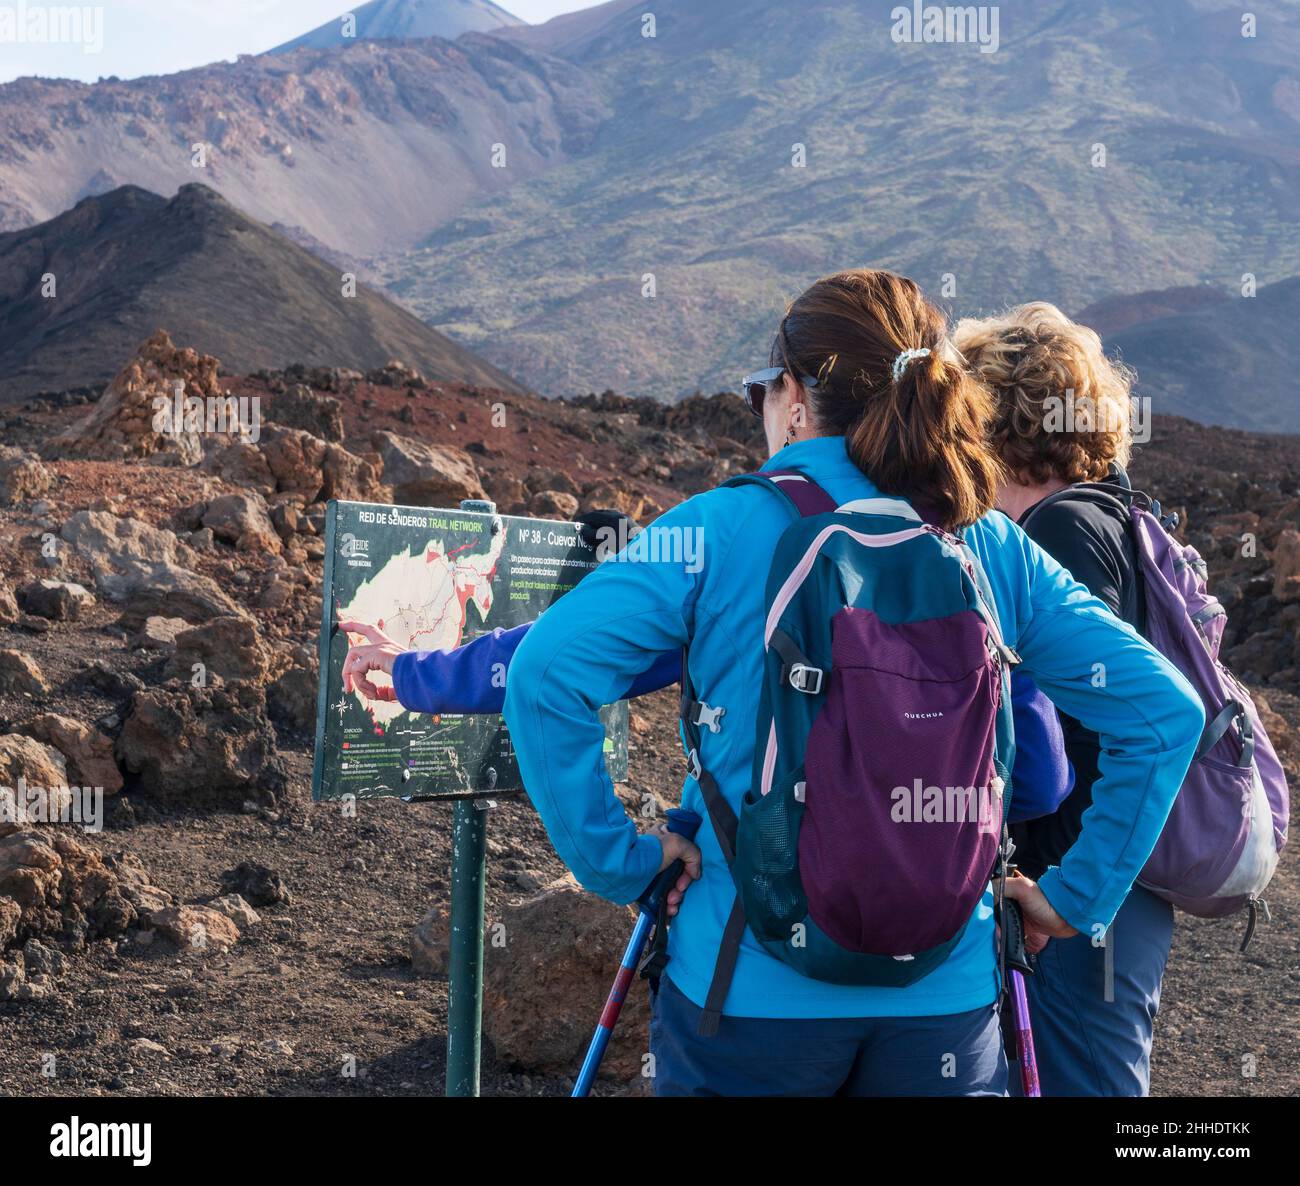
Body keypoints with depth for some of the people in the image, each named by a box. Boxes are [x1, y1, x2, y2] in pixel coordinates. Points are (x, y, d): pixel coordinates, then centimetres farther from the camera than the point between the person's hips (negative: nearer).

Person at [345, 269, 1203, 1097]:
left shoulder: (721, 530, -8)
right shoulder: (998, 550, 0)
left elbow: (547, 672, -18)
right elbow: (1165, 711, -2)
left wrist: (618, 856, -9)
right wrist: (1078, 895, 3)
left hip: (752, 989, -2)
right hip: (947, 1004, 2)